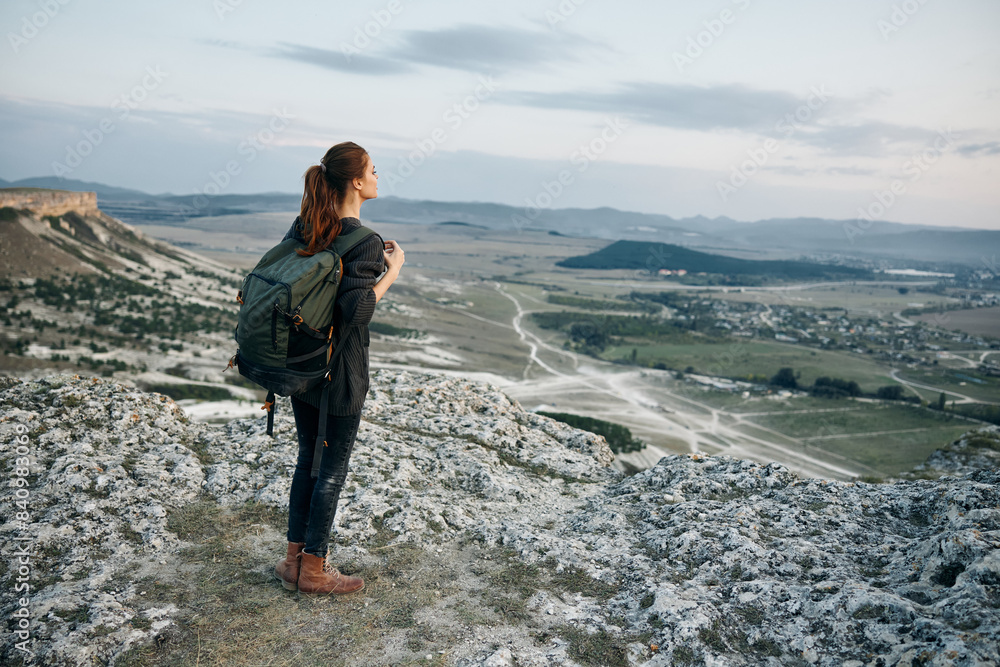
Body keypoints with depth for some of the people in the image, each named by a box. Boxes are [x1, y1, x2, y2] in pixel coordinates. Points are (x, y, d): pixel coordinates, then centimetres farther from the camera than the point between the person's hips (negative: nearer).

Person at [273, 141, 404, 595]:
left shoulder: (304, 226, 4)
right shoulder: (366, 243, -18)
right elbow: (357, 311, -27)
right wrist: (393, 268, -18)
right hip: (339, 370, -7)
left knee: (308, 456, 19)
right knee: (333, 466, 7)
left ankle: (294, 557, 29)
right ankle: (313, 570, 20)